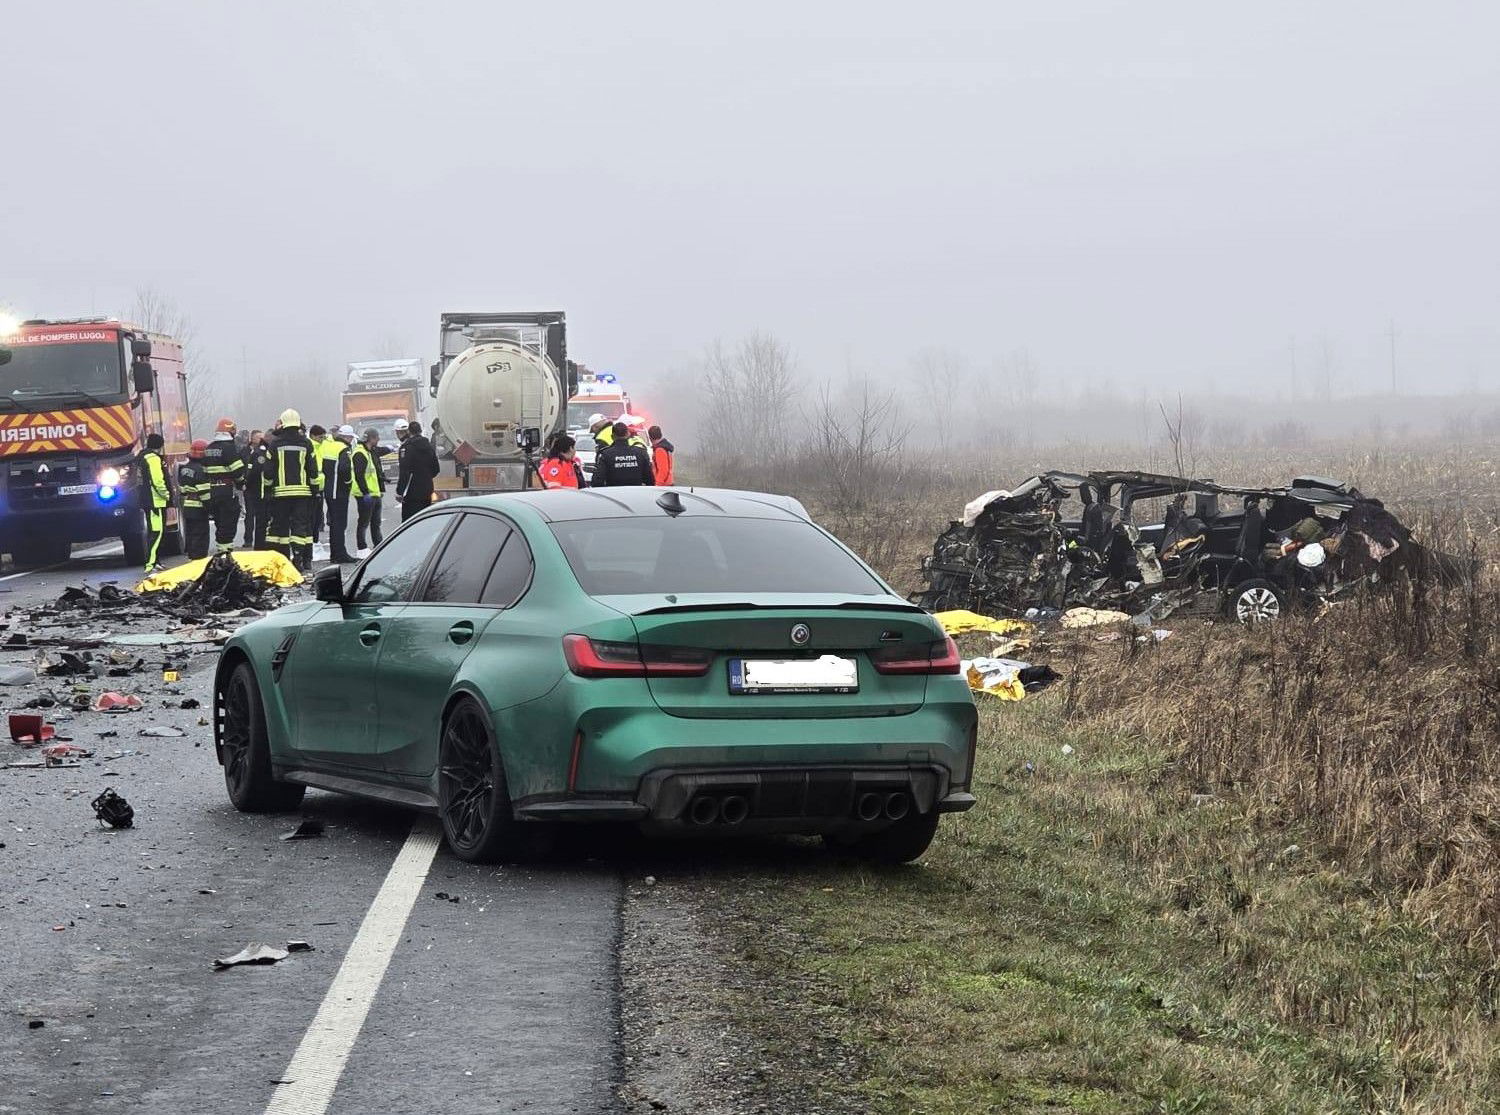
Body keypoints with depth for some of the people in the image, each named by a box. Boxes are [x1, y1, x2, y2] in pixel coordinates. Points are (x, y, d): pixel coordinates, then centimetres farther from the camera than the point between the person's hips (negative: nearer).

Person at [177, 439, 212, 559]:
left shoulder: (183, 468, 9)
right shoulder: (201, 470, -17)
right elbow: (204, 491, -19)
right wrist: (209, 507, -14)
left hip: (186, 508, 8)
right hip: (199, 509, -8)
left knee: (190, 534, 15)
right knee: (200, 535, -4)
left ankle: (191, 558, 22)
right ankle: (199, 559, -5)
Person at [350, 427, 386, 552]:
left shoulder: (373, 452, 17)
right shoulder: (359, 453, -15)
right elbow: (359, 475, -21)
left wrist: (381, 489, 21)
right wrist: (365, 492, -23)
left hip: (374, 493, 10)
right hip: (365, 494, -10)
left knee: (376, 523, 15)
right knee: (364, 522, -4)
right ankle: (361, 550, 1)